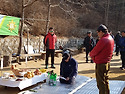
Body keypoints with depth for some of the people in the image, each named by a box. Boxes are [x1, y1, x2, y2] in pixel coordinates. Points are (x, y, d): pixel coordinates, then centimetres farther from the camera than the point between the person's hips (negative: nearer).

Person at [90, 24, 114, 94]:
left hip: (101, 64, -10)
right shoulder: (111, 38, 8)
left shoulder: (103, 40, -22)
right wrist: (93, 55, 8)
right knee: (106, 81, 21)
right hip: (107, 63, 10)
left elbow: (95, 51, -18)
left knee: (101, 83, 0)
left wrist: (91, 54, 4)